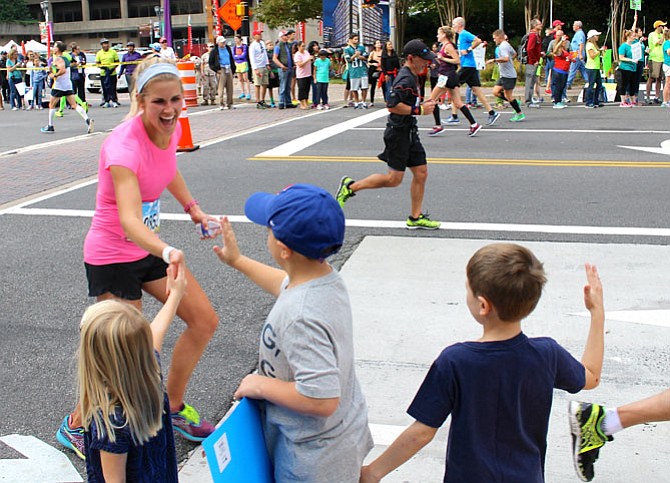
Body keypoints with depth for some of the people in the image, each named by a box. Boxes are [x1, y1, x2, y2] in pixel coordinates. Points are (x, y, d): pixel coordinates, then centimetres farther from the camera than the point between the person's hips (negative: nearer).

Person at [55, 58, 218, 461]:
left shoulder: (171, 128, -6)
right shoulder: (125, 146, -30)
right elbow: (129, 220, -43)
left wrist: (192, 208, 12)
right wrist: (166, 251, -60)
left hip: (152, 247, 8)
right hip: (113, 257, -8)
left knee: (205, 322, 7)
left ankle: (172, 407, 27)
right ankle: (77, 425, 24)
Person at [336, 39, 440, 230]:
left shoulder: (409, 76, 14)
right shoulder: (406, 79, -18)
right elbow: (392, 106, -26)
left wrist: (421, 104, 11)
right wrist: (419, 110, -21)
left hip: (409, 132, 10)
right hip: (398, 133, -10)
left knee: (421, 173, 8)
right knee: (394, 179, -5)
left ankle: (415, 217, 16)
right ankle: (351, 186, 8)